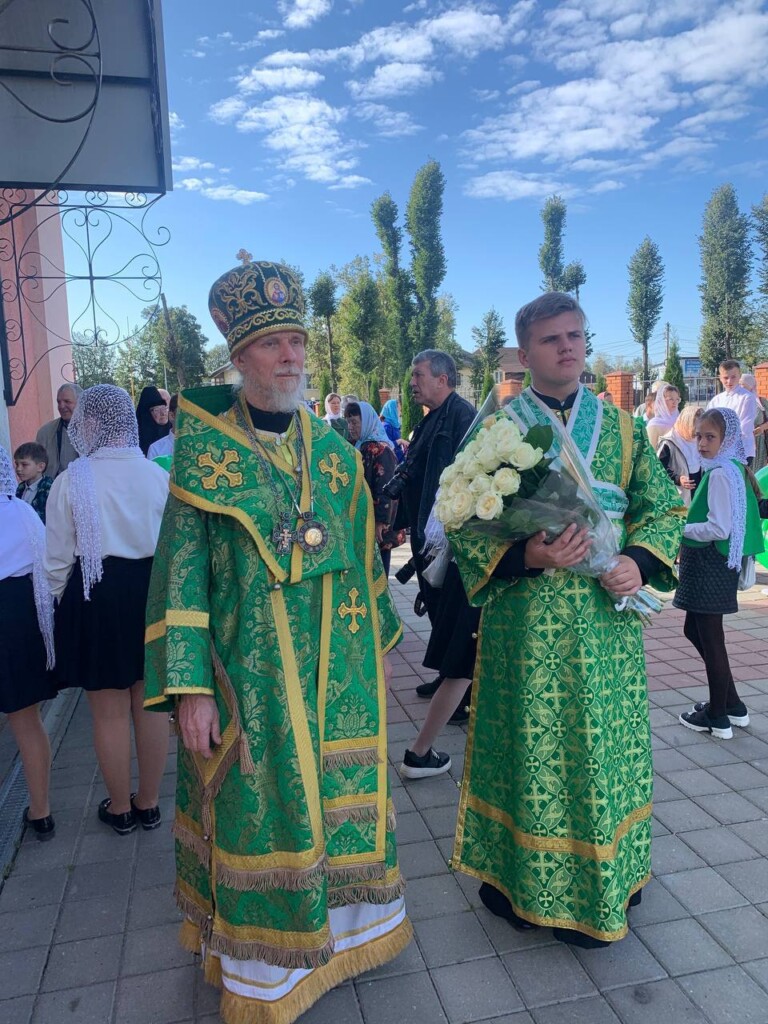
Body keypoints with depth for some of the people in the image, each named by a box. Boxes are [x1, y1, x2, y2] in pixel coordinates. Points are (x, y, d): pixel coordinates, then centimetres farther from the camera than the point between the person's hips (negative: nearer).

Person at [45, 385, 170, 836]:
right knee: (149, 705, 15)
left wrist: (63, 600, 14)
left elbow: (58, 558, -3)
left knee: (110, 713, 12)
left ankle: (121, 808, 29)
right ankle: (149, 803, 30)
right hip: (153, 592, 3)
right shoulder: (159, 475, -5)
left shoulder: (72, 480, -11)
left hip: (95, 596, -3)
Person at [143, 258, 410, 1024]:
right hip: (251, 675, -3)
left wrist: (374, 649, 13)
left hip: (338, 670, 4)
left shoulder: (335, 449, 5)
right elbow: (182, 575, -9)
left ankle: (341, 925, 41)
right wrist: (189, 688, -13)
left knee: (339, 801, 16)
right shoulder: (203, 452, -7)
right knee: (261, 816, 9)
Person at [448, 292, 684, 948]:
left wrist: (639, 561, -9)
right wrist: (527, 555, -21)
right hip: (526, 621, -3)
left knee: (606, 744, 13)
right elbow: (464, 528, -5)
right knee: (533, 745, 4)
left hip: (609, 618, 4)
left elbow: (665, 507, 10)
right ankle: (527, 880, 27)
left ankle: (608, 876, 37)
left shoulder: (622, 426, 8)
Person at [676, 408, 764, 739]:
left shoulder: (721, 473, -19)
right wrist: (688, 527, 10)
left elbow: (719, 528, -24)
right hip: (707, 563, 10)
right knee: (695, 630, 19)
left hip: (711, 564, -10)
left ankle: (718, 718, 17)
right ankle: (731, 704, 30)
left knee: (710, 637, 2)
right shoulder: (729, 469, 12)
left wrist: (681, 530, -12)